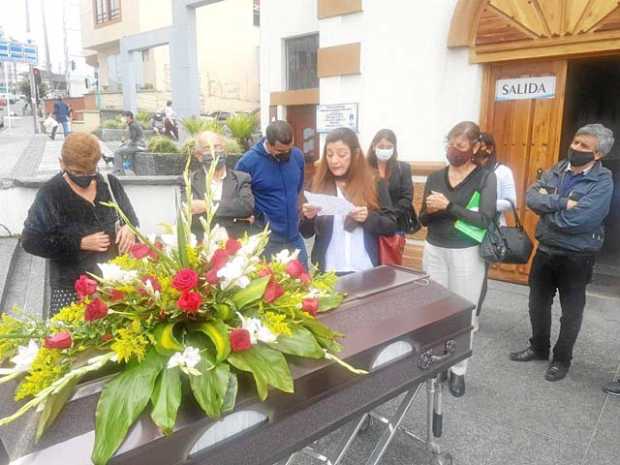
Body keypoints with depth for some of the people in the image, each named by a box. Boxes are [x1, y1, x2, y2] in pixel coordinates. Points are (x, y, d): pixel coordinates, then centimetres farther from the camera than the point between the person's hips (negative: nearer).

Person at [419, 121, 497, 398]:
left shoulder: (485, 178, -6)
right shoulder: (435, 177, 5)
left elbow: (484, 219, -17)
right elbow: (423, 219, 7)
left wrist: (448, 206, -22)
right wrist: (430, 210, -15)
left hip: (466, 254, -3)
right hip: (434, 251, 4)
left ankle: (459, 370, 19)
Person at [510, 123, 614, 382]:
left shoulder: (603, 181, -16)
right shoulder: (557, 170, 1)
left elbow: (577, 220, -27)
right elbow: (531, 197, -12)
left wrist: (547, 204, -14)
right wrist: (562, 203, -24)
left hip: (576, 257, -5)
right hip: (545, 250, 5)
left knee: (571, 312, 12)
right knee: (538, 304, 18)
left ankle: (562, 359, 31)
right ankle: (539, 348, 38)